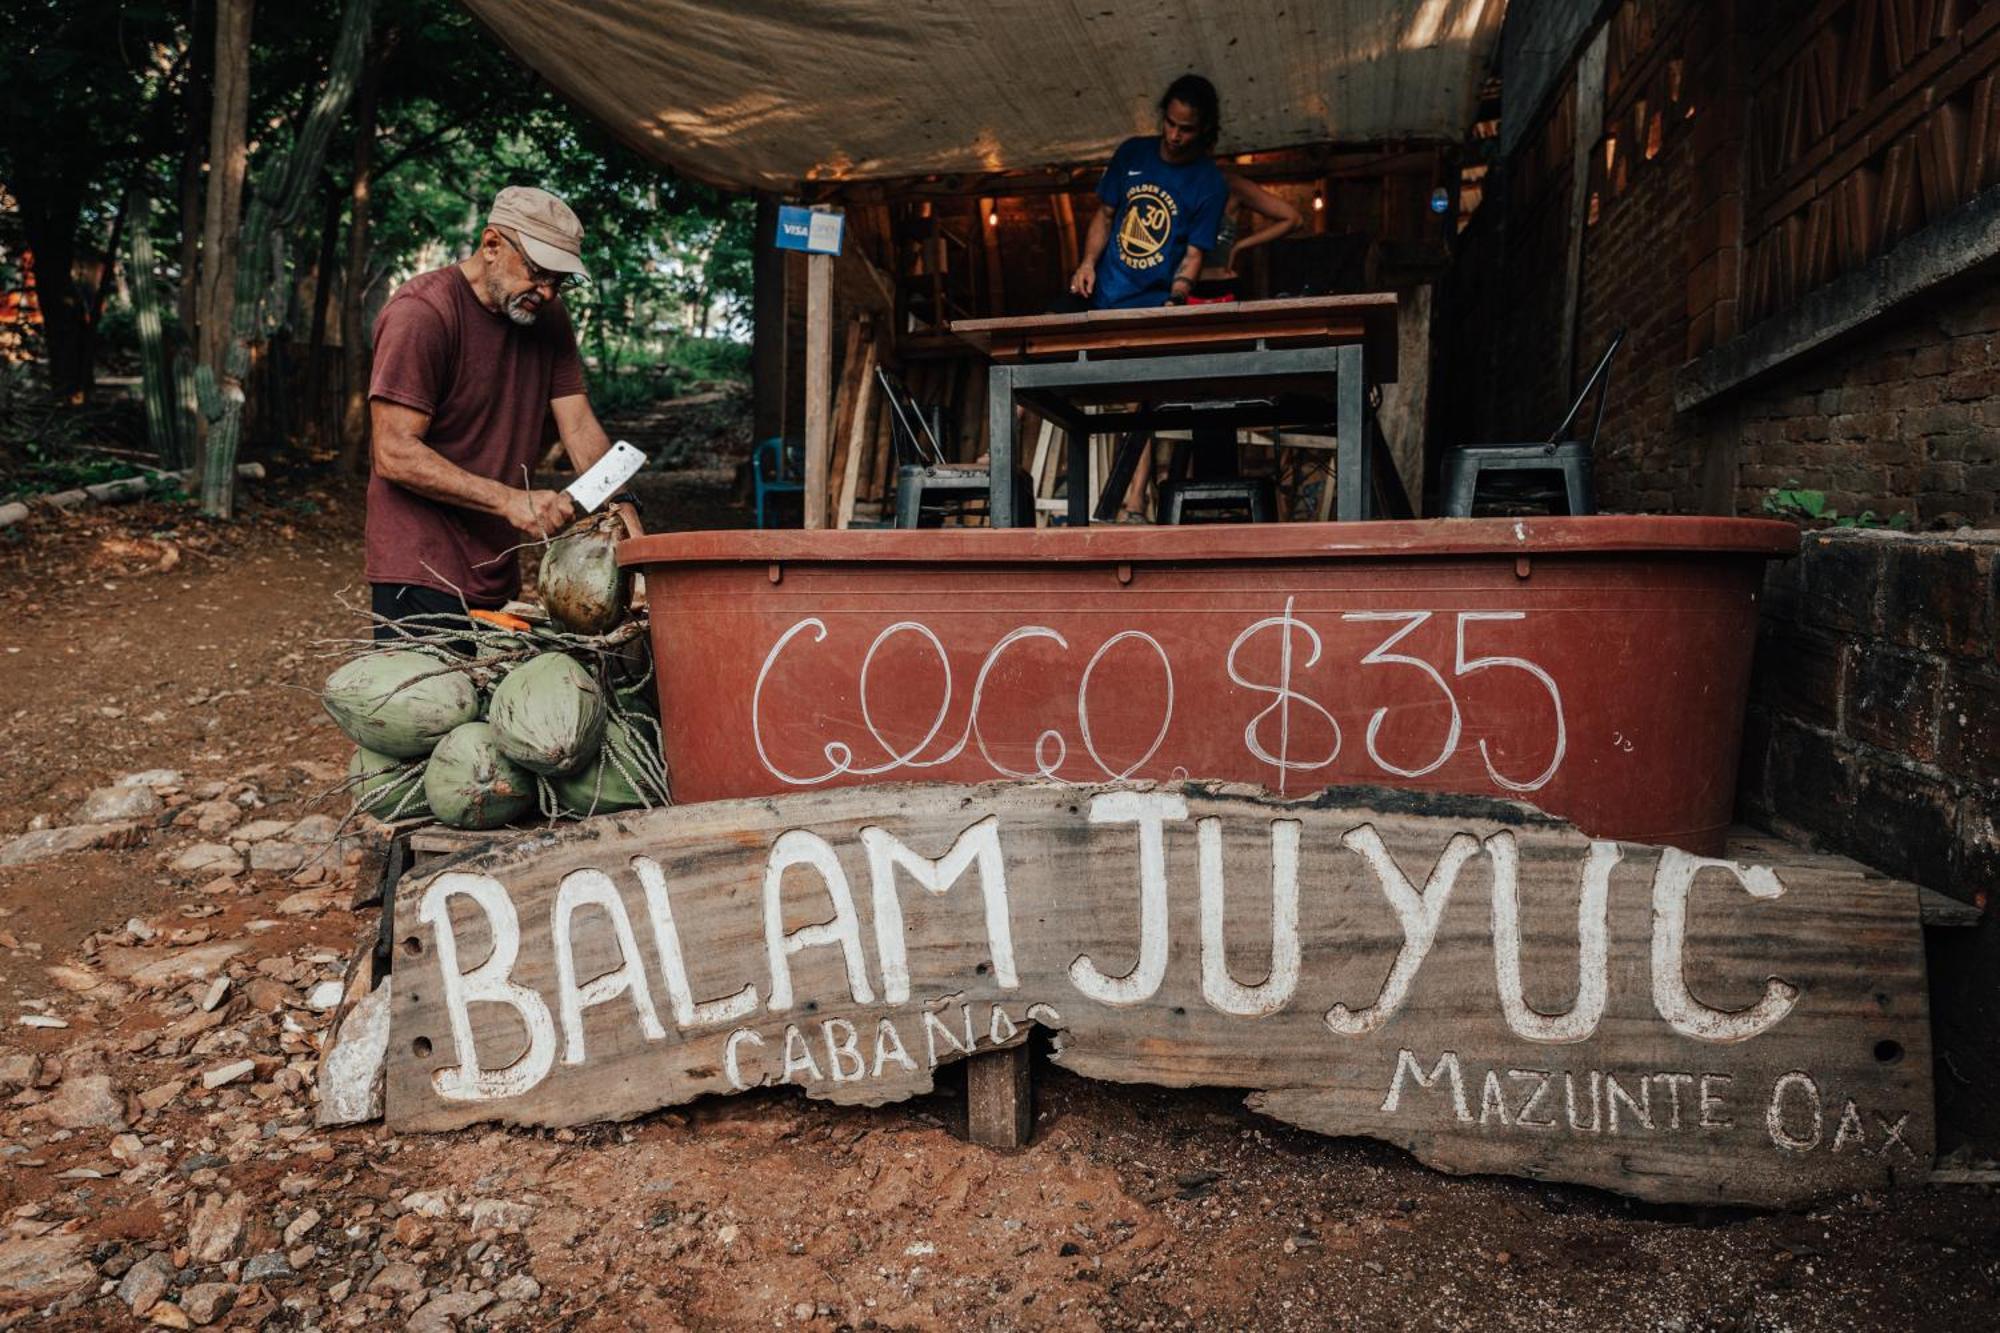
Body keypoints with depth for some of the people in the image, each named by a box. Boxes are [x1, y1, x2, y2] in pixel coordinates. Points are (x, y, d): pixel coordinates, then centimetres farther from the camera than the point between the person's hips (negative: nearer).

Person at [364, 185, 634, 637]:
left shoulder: (547, 316, 8)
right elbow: (395, 455, -19)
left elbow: (581, 430, 3)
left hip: (497, 575, 7)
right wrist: (510, 500, -25)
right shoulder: (421, 312, -14)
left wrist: (625, 518, -12)